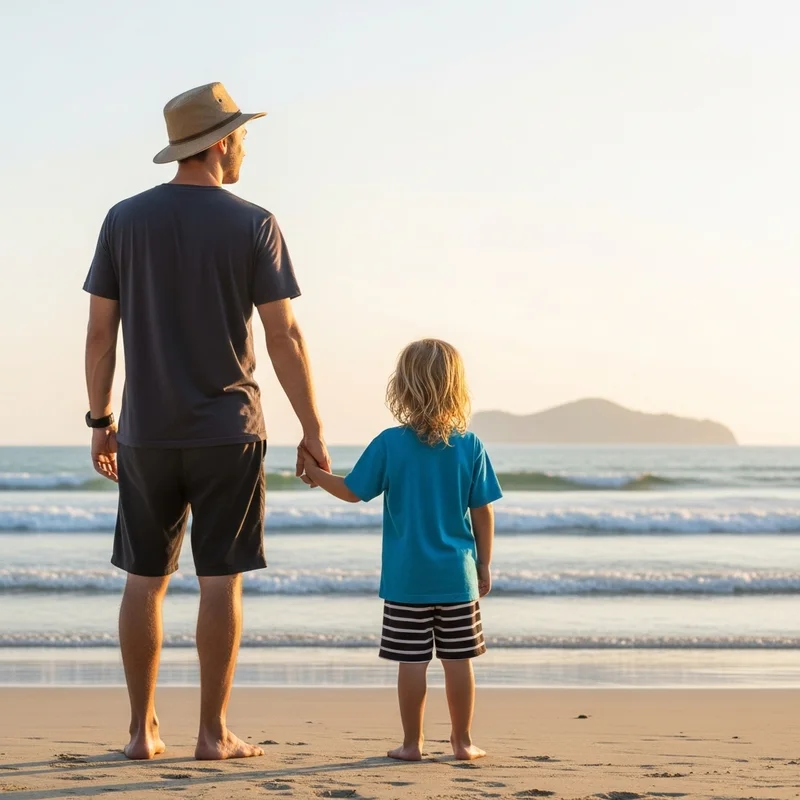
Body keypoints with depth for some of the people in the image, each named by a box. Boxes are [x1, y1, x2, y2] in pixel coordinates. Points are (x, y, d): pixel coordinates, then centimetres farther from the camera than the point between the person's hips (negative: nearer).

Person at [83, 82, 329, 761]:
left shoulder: (125, 220, 2)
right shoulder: (253, 225, -6)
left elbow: (100, 332, 3)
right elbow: (284, 337, -7)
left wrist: (101, 419, 12)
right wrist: (313, 430, 0)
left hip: (147, 432, 3)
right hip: (228, 430, -3)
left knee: (146, 578, 9)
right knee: (221, 580, 2)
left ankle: (143, 730, 12)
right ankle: (214, 733, 5)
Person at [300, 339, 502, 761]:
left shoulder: (390, 444, -8)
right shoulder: (470, 445, -3)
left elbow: (352, 491, 0)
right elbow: (483, 512, 0)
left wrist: (317, 475, 18)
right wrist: (484, 564, 11)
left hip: (406, 578, -1)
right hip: (457, 576, 1)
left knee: (412, 661, 3)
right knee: (458, 659, 8)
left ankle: (412, 742, 9)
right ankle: (463, 741, 14)